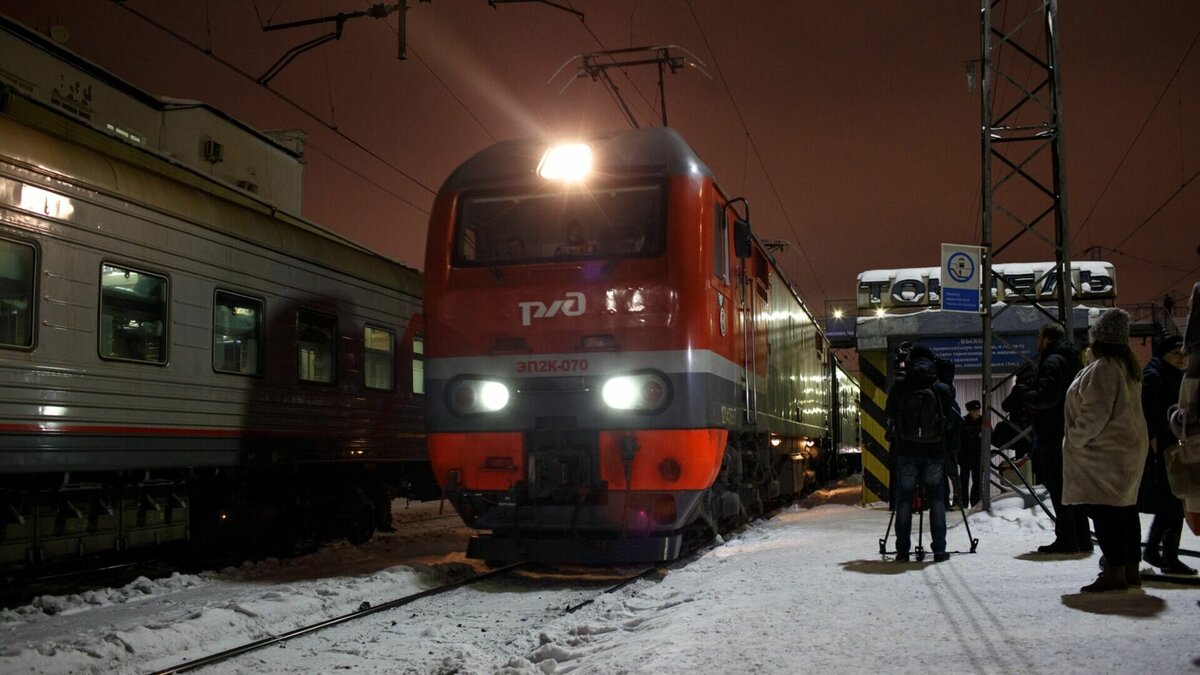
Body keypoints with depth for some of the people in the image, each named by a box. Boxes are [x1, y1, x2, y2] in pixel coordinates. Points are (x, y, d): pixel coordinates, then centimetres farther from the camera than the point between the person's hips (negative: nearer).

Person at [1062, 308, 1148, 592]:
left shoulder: (1102, 368, -17)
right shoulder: (1128, 366, 15)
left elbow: (1095, 413, -22)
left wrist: (1075, 438, -10)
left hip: (1105, 452, -10)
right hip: (1129, 448, 10)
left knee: (1105, 511, -8)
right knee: (1124, 509, 12)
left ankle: (1114, 571, -7)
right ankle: (1131, 568, 17)